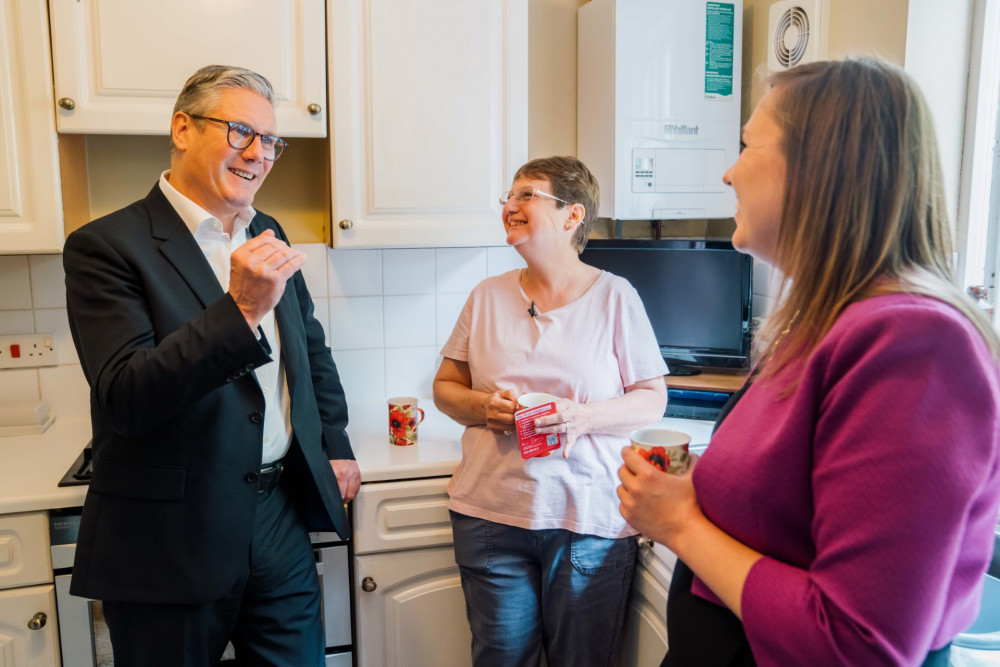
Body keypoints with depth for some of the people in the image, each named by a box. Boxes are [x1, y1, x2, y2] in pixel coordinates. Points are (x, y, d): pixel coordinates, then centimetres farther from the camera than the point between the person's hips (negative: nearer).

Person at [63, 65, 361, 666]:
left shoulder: (268, 237, 8)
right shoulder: (107, 246, -12)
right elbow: (124, 399, -21)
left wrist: (336, 446, 17)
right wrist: (240, 308, -32)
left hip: (282, 520, 6)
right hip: (172, 540, -5)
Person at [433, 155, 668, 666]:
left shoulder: (615, 297, -1)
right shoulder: (488, 296, 7)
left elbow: (653, 398, 0)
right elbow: (445, 387, 12)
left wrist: (585, 417, -18)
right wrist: (482, 406, -10)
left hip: (589, 518, -2)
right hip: (491, 511, 3)